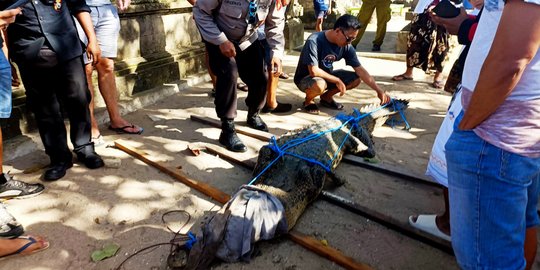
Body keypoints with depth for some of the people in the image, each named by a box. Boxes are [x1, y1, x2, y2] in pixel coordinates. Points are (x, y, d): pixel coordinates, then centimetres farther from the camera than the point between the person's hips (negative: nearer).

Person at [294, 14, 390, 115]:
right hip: (305, 78, -6)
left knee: (356, 79, -9)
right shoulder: (314, 41, -28)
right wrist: (337, 81, -23)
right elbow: (313, 71, -32)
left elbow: (360, 70, -10)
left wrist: (379, 90, -18)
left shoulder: (346, 46, -10)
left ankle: (326, 97, 10)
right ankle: (309, 100, -4)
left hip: (327, 76, 6)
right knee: (319, 85, -40)